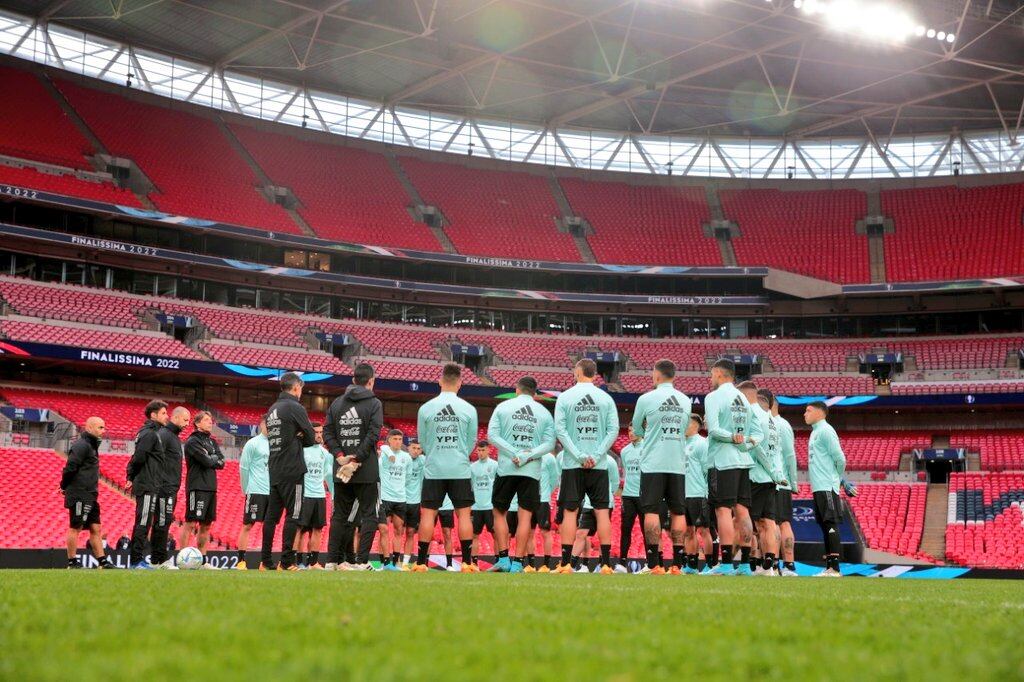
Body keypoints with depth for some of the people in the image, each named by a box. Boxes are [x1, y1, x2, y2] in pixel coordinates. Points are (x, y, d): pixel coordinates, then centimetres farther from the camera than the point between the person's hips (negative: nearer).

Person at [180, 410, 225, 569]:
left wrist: (211, 460, -6)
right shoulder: (193, 441, -6)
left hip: (211, 487, 8)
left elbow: (221, 463, 8)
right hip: (197, 488, -8)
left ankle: (202, 560, 13)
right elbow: (206, 461, -16)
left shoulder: (212, 442, 18)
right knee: (191, 523, -9)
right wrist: (215, 459, 2)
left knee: (206, 525, 8)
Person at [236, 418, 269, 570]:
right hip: (256, 491, -5)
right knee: (247, 525, -2)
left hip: (272, 492, 5)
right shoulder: (252, 444, -3)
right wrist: (246, 490, -1)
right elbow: (243, 468, -2)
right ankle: (241, 561, 1)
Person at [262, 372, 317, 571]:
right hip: (292, 471, -8)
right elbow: (311, 438, -7)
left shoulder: (272, 409, 16)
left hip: (274, 471, 8)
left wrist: (295, 439, 3)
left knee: (272, 515, 9)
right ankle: (286, 562, -8)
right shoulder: (295, 408, -8)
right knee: (292, 515, -6)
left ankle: (266, 561, 12)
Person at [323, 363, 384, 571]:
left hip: (341, 470, 5)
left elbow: (327, 433, 3)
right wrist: (357, 458, -13)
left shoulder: (337, 403, 10)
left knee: (340, 515, 12)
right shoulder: (374, 404, -4)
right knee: (369, 515, 1)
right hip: (367, 471, -5)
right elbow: (373, 435, -14)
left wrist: (340, 456, -3)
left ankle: (334, 560, 12)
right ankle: (361, 561, -6)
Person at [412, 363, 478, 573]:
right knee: (464, 514, 5)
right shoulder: (469, 409, -3)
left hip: (433, 469, 0)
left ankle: (421, 562, 4)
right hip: (460, 469, 0)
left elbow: (422, 440, 7)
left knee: (428, 514, 4)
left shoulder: (425, 408, -3)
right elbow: (472, 441, 6)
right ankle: (467, 562, 3)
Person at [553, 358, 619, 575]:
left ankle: (566, 563, 0)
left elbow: (560, 430, -7)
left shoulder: (565, 397, 0)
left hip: (572, 465, -1)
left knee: (569, 511, 2)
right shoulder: (606, 398, 4)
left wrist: (579, 456, -8)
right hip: (599, 465, 1)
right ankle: (606, 563, 1)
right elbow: (613, 430, -3)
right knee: (602, 511, 4)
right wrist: (596, 455, -6)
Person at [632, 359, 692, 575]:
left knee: (652, 511, -2)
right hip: (678, 464, 4)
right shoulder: (686, 401, 8)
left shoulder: (646, 399, -4)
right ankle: (677, 564, 4)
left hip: (653, 464, -3)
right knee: (678, 512, 6)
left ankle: (654, 563, -7)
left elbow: (636, 429, 10)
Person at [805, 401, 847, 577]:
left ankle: (834, 568, -13)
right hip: (818, 488, 10)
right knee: (825, 525, 9)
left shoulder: (825, 431, -10)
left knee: (831, 524, -11)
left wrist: (835, 478, 0)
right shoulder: (815, 432, 19)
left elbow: (840, 459, -13)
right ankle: (829, 567, 12)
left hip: (827, 487, -10)